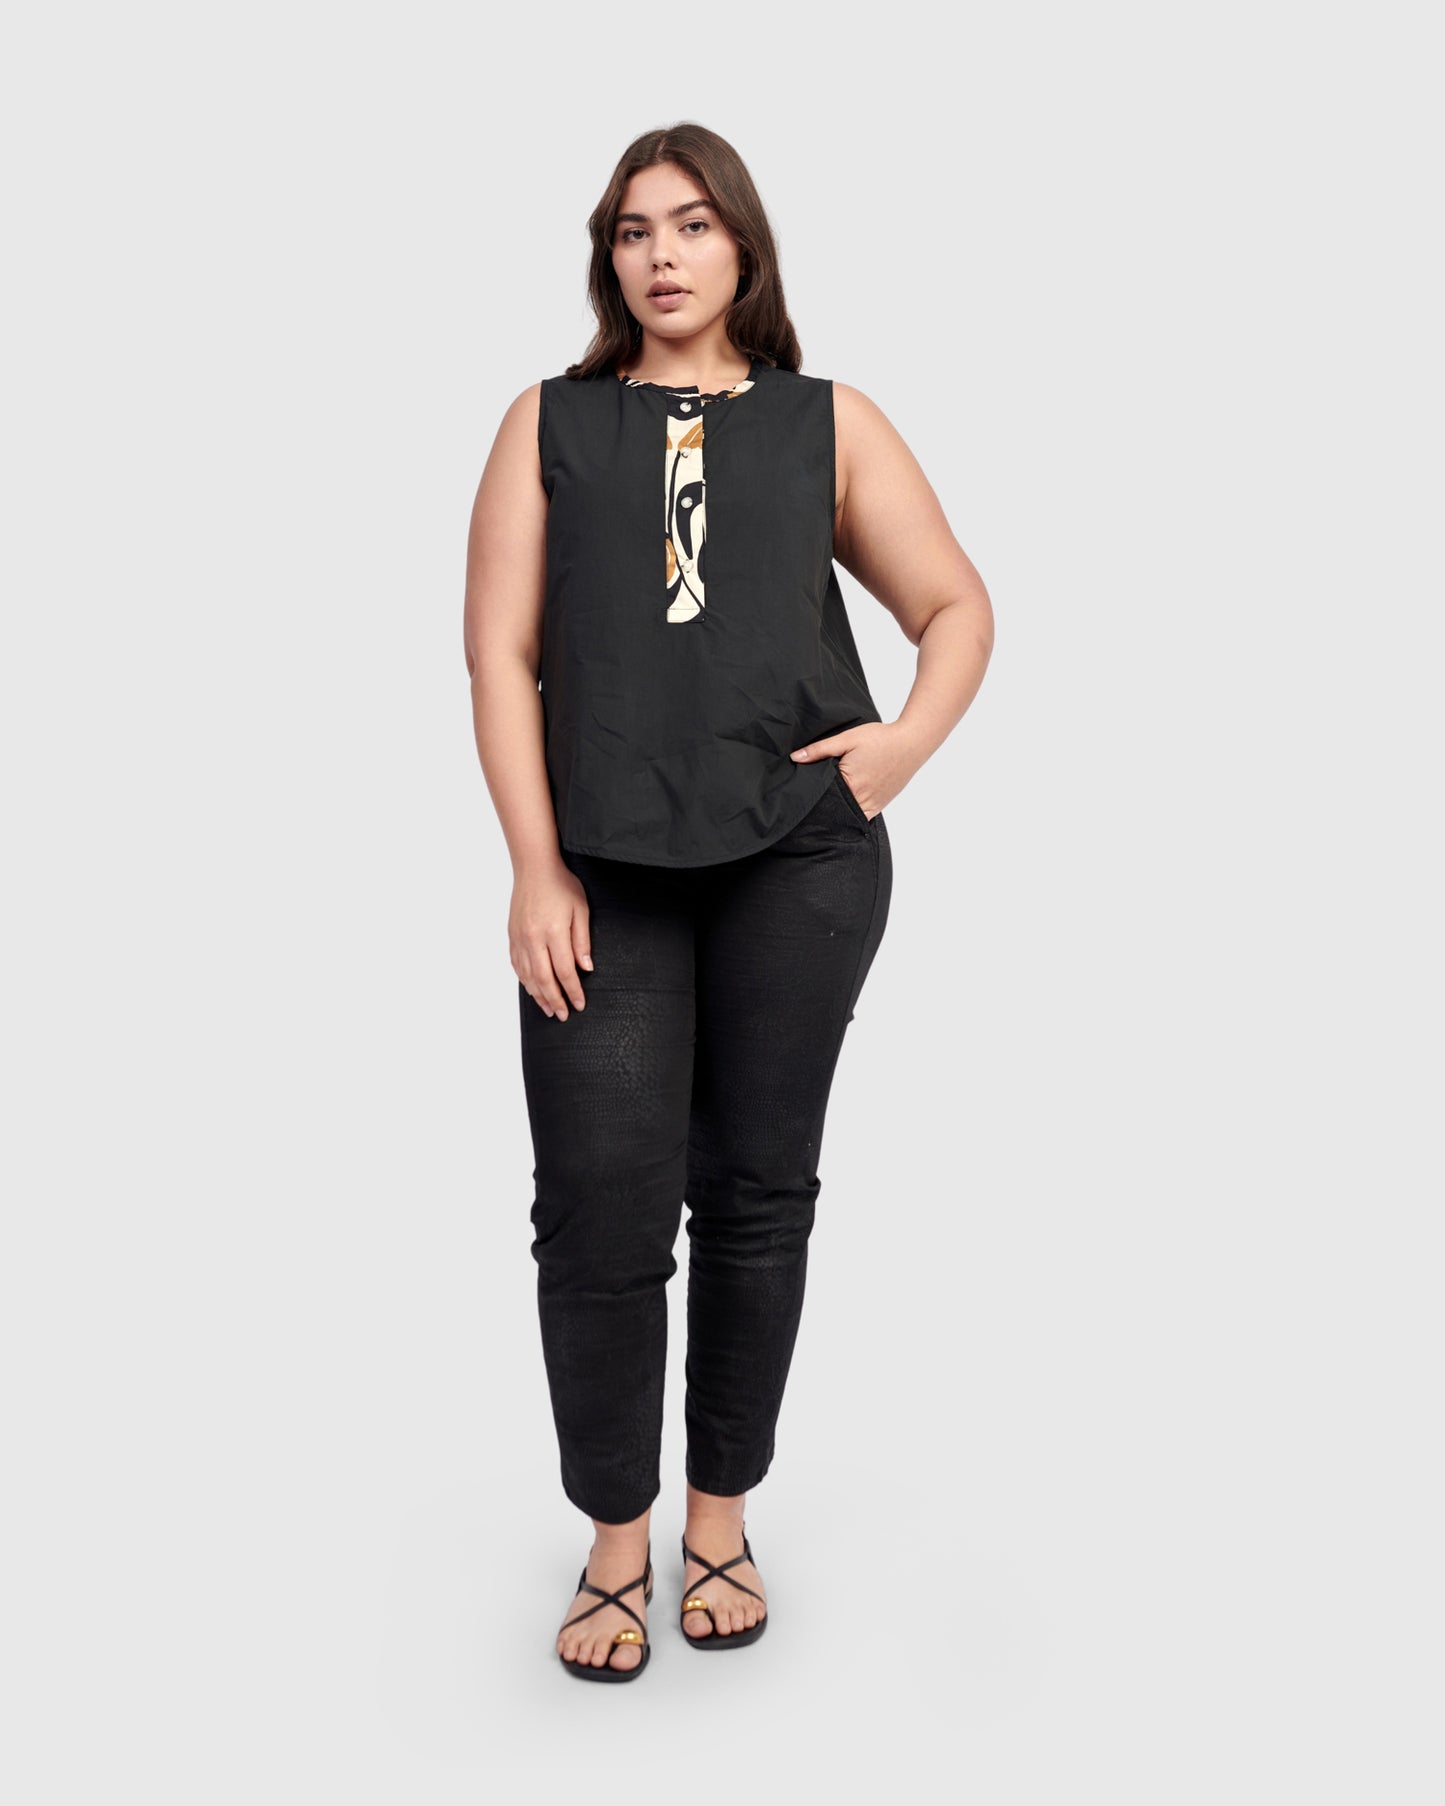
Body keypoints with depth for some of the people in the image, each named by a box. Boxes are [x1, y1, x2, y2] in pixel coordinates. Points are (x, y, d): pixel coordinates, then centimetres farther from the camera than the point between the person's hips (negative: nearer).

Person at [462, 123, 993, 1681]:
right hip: (608, 872, 0)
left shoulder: (832, 424, 13)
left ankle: (722, 1520, 26)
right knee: (600, 1211, -3)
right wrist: (538, 868, -5)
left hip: (800, 859, 1)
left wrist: (909, 738, -6)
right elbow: (501, 656, 4)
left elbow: (959, 607, 14)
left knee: (757, 1192, 7)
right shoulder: (550, 424, 12)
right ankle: (614, 1545, 18)